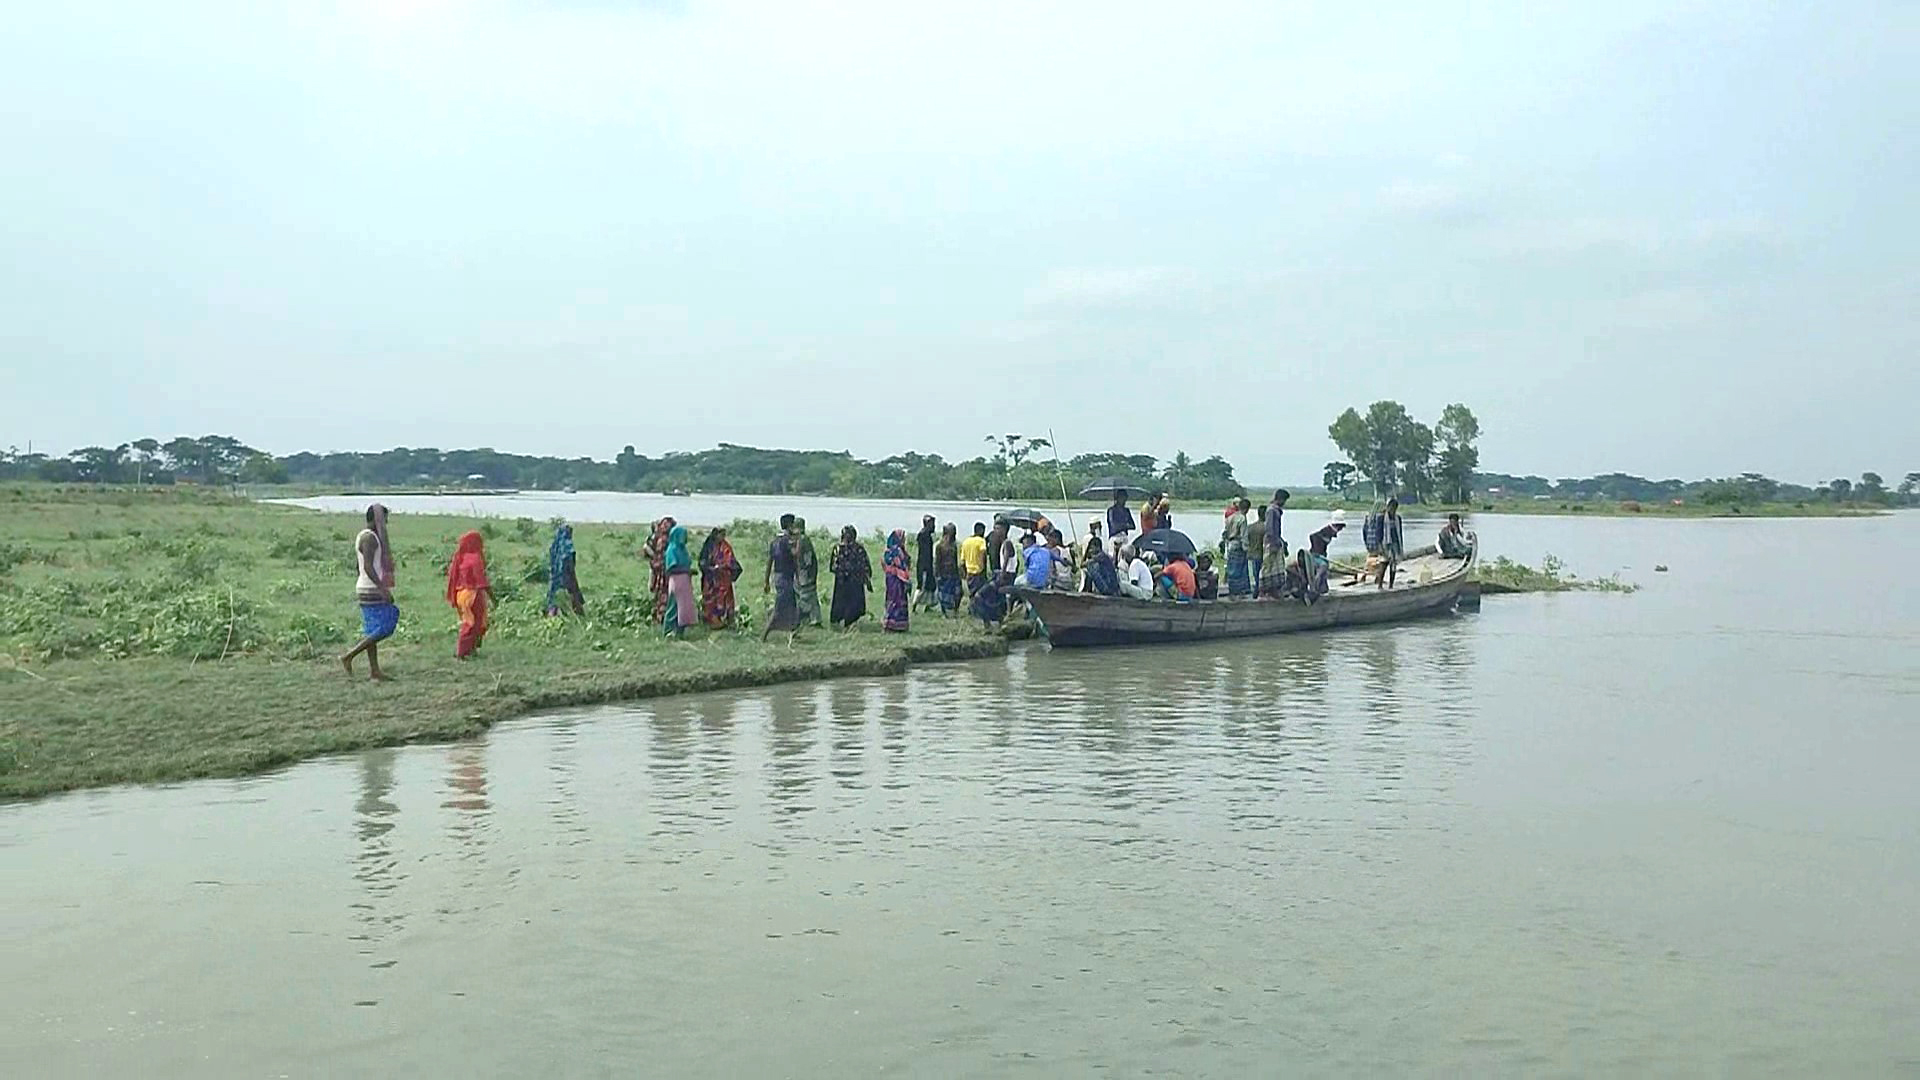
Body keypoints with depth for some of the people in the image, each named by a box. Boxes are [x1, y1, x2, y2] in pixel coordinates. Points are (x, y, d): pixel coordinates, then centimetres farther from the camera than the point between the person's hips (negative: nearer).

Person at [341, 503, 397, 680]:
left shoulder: (362, 536, 15)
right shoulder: (370, 538, -16)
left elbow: (357, 564, 22)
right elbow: (368, 566, -25)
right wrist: (382, 588, -29)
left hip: (366, 589, 10)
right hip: (372, 591, -10)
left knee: (372, 631, 10)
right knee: (383, 629, -8)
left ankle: (374, 671, 12)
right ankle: (348, 656, -5)